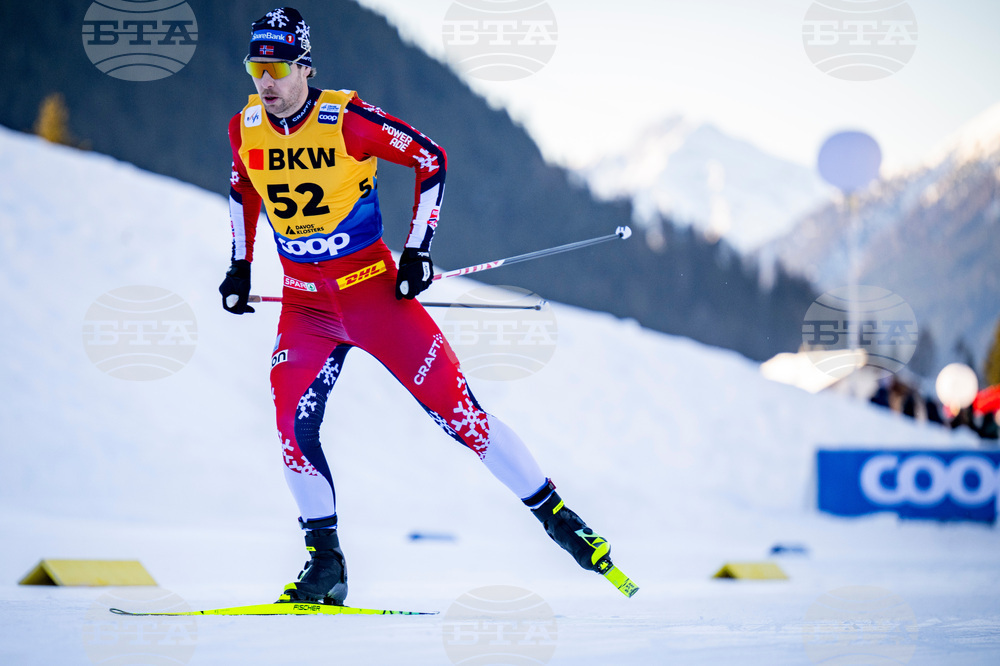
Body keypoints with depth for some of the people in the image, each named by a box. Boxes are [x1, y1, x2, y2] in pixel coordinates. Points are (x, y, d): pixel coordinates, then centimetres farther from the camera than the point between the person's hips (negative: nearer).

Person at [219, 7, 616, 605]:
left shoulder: (347, 119, -16)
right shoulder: (246, 129, -2)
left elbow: (431, 158, -7)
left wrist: (418, 249, -10)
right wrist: (240, 266, 15)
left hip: (374, 287, -4)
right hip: (305, 303, 4)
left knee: (456, 408, -5)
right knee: (292, 420, -14)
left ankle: (556, 516, 7)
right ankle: (326, 563, -2)